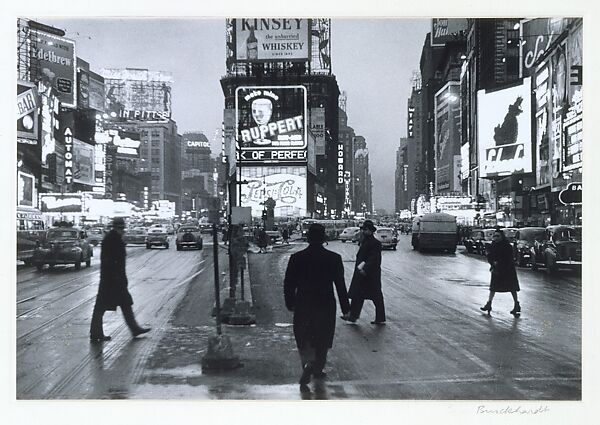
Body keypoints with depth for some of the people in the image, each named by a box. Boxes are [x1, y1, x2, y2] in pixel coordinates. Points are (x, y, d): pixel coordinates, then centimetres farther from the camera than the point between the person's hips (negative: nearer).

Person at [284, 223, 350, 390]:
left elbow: (289, 283, -2)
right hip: (326, 306, 0)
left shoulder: (296, 258, -7)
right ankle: (317, 370, 21)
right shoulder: (334, 259, -8)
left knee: (304, 339, 13)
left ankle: (308, 364, -6)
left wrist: (290, 303, 13)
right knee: (322, 340, 16)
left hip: (303, 306, 0)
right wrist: (345, 307, 5)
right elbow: (340, 285, -5)